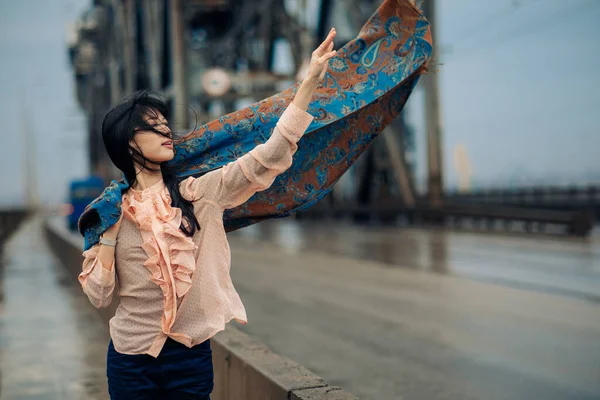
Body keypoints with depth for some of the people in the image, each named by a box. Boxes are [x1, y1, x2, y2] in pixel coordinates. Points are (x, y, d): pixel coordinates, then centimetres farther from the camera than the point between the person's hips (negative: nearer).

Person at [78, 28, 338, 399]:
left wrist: (312, 80, -16)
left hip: (192, 355, 1)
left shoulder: (197, 194, -3)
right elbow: (99, 295, -3)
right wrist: (109, 233, -10)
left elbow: (268, 157, -12)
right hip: (131, 359, 0)